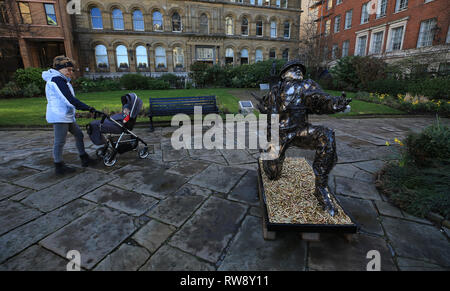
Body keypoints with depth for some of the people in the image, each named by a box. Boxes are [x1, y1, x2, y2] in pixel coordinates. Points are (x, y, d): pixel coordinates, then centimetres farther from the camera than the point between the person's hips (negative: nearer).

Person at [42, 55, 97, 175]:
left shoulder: (62, 80, 20)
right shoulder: (57, 80, -14)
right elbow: (70, 100, -24)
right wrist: (88, 108, -26)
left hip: (67, 116, 11)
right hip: (59, 116, -11)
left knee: (78, 134, 13)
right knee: (60, 141, -3)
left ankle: (84, 159, 21)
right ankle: (59, 167, 7)